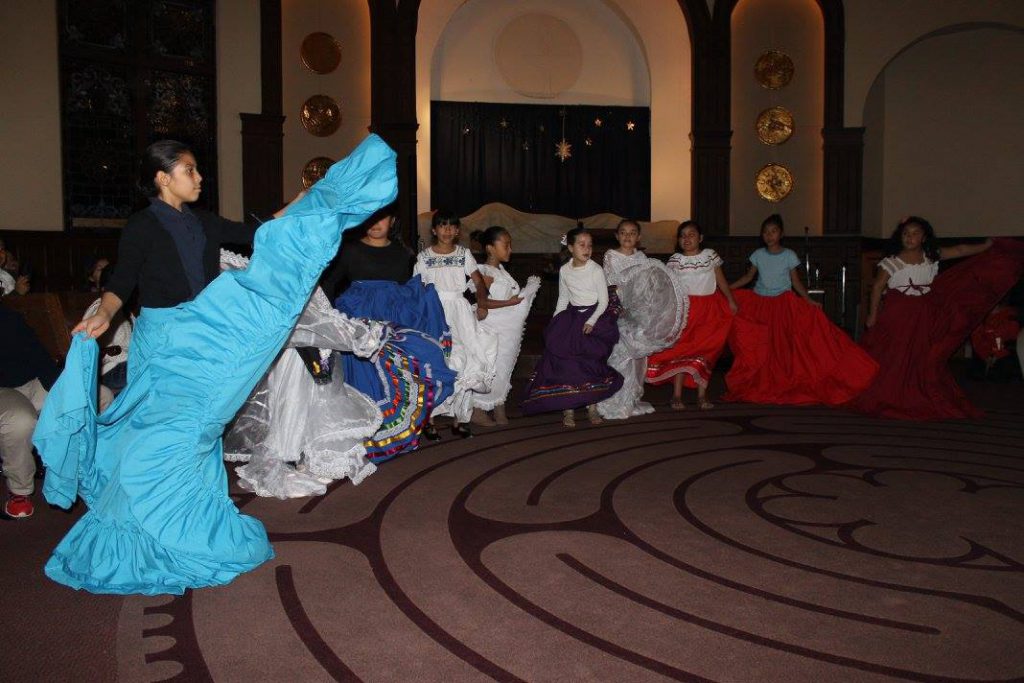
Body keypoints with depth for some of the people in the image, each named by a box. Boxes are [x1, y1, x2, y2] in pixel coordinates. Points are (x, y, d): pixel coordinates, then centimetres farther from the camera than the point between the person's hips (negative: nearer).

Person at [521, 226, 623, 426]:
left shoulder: (596, 270, -6)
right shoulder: (564, 271, 5)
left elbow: (604, 300, -6)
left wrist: (592, 321, -18)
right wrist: (554, 322, 6)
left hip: (595, 315, -3)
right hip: (572, 316, 3)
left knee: (591, 359, -12)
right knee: (565, 357, -11)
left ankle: (592, 405, 2)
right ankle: (567, 407, -4)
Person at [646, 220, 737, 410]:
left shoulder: (711, 255, 4)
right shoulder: (675, 259, 2)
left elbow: (721, 280, 9)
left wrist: (731, 301, 4)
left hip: (709, 310, 1)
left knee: (705, 351, 3)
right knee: (680, 350, -1)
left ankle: (702, 396, 10)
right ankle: (677, 396, 5)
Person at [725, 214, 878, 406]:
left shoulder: (789, 255, -2)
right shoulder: (758, 255, 3)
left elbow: (796, 281, 2)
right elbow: (748, 277, 11)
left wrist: (809, 300, -7)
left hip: (783, 304, -2)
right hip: (760, 304, 2)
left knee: (783, 345, -4)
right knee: (761, 346, 0)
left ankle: (784, 384, 4)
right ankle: (760, 384, 9)